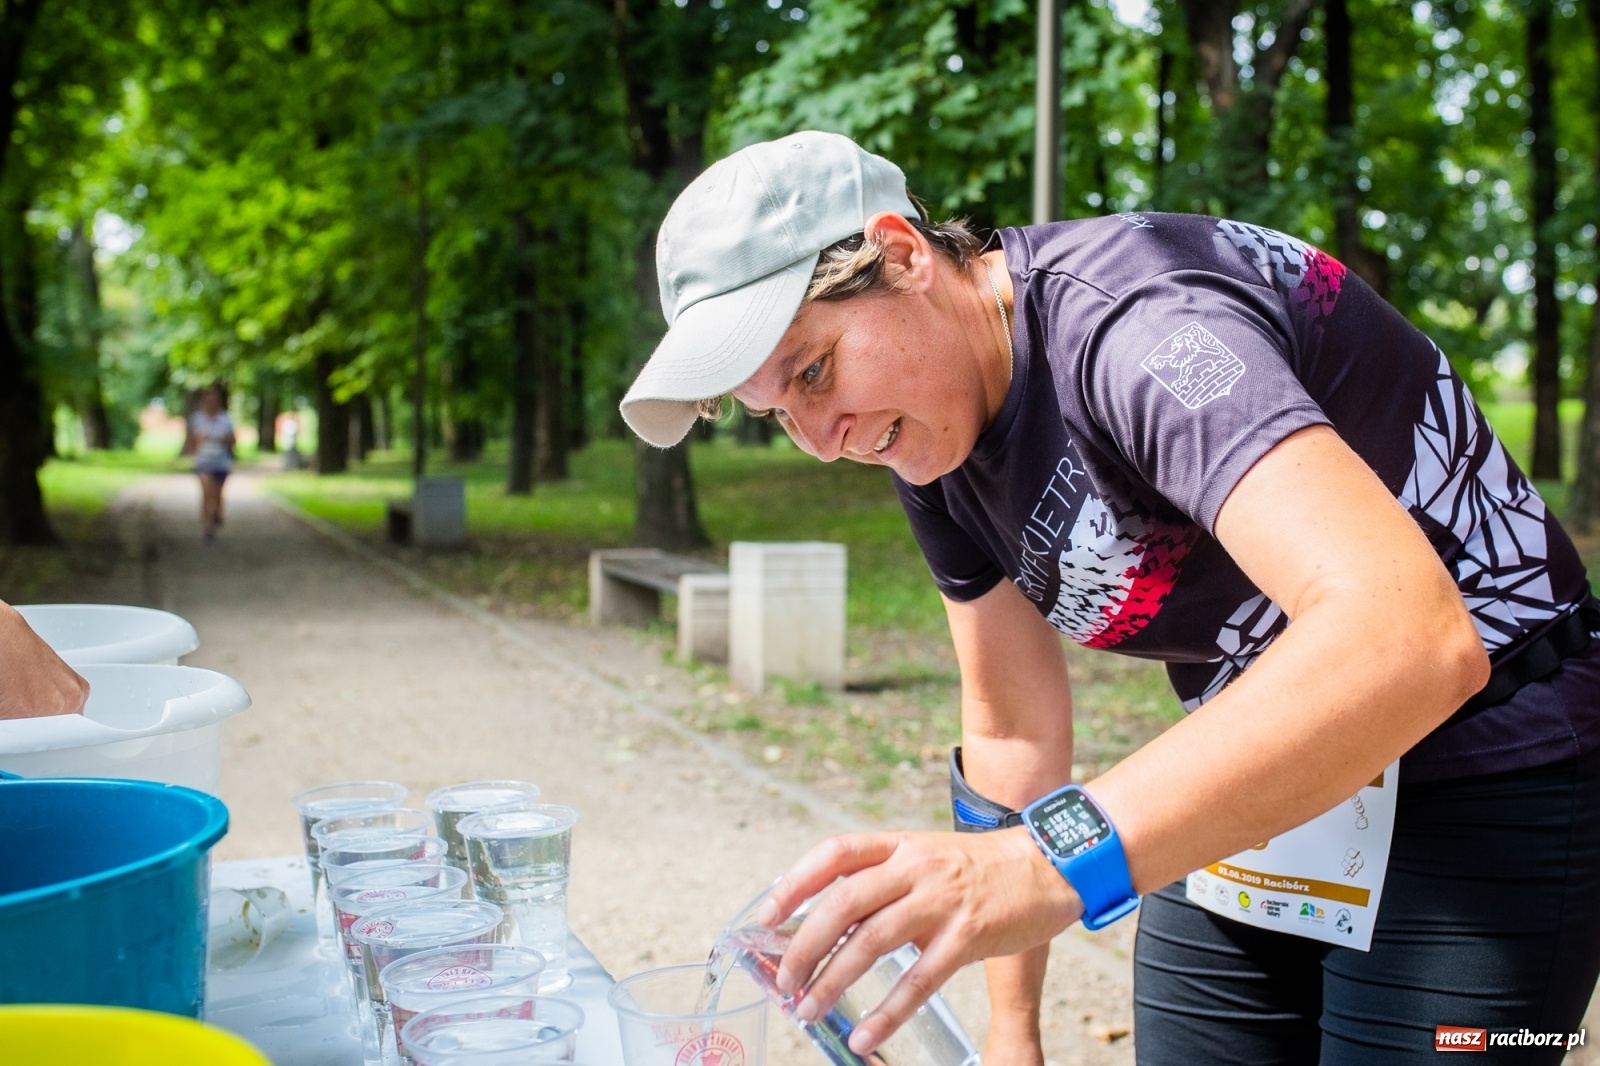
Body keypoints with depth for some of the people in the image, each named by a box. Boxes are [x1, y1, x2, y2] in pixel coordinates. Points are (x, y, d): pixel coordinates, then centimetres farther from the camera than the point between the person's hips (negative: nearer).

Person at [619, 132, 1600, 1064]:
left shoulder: (1132, 322, -30)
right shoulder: (931, 436, -4)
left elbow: (1413, 637, -44)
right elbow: (1016, 726, 5)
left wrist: (1058, 859, -53)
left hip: (1476, 778, -7)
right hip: (1248, 795, 7)